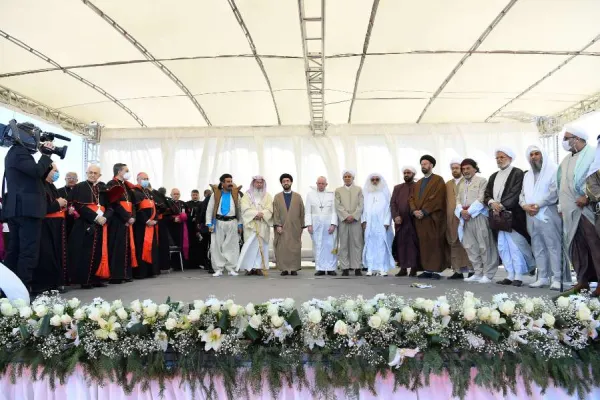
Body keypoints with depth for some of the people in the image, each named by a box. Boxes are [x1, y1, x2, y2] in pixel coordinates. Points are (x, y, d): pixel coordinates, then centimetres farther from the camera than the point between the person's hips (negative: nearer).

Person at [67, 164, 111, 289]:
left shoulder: (103, 189, 16)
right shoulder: (79, 188, 2)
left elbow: (110, 207, 9)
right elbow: (79, 206, -10)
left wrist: (105, 217, -11)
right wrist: (95, 217, -18)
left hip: (101, 225, 5)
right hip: (85, 225, -5)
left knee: (99, 252, 5)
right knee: (85, 253, -6)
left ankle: (96, 279, 11)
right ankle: (84, 280, -1)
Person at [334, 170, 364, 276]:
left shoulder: (359, 189, 12)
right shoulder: (338, 190, 12)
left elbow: (361, 205, 3)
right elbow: (338, 206, 2)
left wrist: (353, 216, -10)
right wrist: (346, 216, -10)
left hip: (356, 220, 0)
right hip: (343, 220, 0)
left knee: (357, 244, -1)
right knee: (343, 244, -1)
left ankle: (357, 268, 2)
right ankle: (345, 268, 2)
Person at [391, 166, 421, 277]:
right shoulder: (397, 188, 17)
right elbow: (392, 203, 8)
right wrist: (395, 216, -7)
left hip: (414, 220, -3)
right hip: (400, 221, 3)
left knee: (414, 244, -1)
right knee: (401, 244, 1)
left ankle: (414, 269, 2)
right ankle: (403, 268, 5)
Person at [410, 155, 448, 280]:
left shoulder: (438, 180, 0)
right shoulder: (418, 183, 22)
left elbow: (437, 198, -11)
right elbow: (412, 198, 13)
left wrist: (424, 211, -16)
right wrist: (414, 210, -6)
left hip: (433, 218, -6)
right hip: (419, 218, 6)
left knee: (435, 244, -4)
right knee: (424, 245, 4)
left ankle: (436, 270, -1)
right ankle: (427, 270, 8)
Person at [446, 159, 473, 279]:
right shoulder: (448, 184, 18)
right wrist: (447, 217, 7)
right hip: (451, 219, 5)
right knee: (454, 244, 2)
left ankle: (471, 270, 2)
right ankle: (458, 270, 5)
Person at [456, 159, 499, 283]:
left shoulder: (482, 181, 3)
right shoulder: (460, 184, 21)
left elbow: (481, 199, -8)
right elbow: (458, 200, 13)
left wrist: (469, 211, -13)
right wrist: (462, 211, -6)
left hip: (479, 216, -6)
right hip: (465, 218, 6)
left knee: (484, 246, -5)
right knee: (470, 246, 4)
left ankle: (487, 274, 1)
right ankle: (478, 273, 11)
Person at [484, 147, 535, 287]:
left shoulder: (517, 173, -1)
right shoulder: (493, 176, 19)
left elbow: (515, 193, -12)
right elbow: (487, 194, 12)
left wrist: (501, 206, -17)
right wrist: (492, 202, -9)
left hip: (513, 215, -6)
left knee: (515, 246, -6)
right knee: (503, 247, 6)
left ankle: (518, 276, 0)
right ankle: (510, 275, 11)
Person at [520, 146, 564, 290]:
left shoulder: (553, 170, 2)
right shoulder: (527, 175, 22)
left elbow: (554, 192, -10)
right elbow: (522, 195, 16)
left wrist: (537, 205, -14)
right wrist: (525, 206, -4)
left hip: (547, 214, -6)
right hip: (531, 216, 6)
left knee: (554, 246, -7)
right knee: (538, 248, 7)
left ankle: (557, 278, -5)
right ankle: (542, 278, 11)